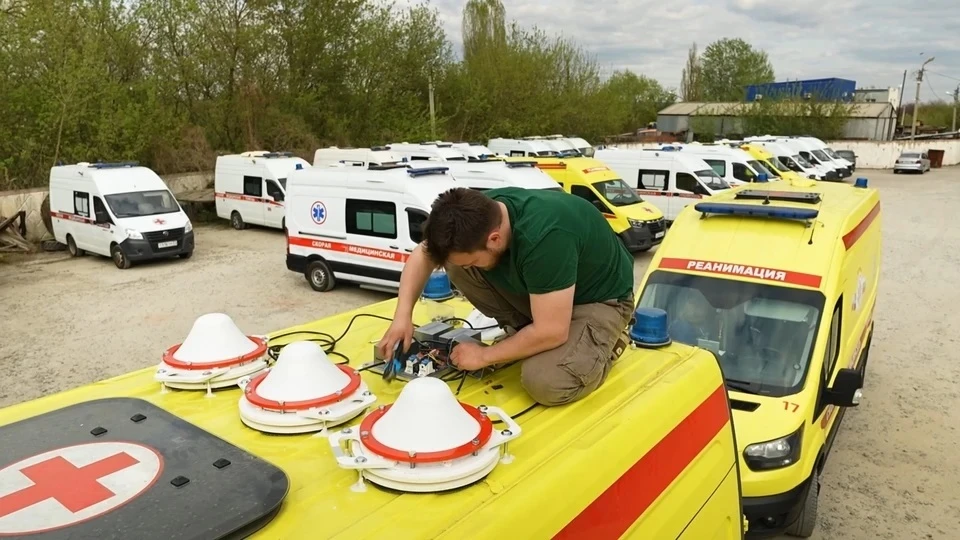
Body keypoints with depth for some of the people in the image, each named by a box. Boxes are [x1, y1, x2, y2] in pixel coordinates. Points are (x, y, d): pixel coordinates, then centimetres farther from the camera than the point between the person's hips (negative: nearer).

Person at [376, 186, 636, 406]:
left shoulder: (543, 238, -40)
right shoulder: (480, 212, -18)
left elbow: (551, 333, -34)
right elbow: (423, 255, -3)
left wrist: (485, 355, -21)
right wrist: (403, 315, -17)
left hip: (598, 299, -6)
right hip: (540, 287, 7)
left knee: (545, 382, -30)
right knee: (456, 264, -12)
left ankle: (604, 342, 1)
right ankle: (523, 335, 5)